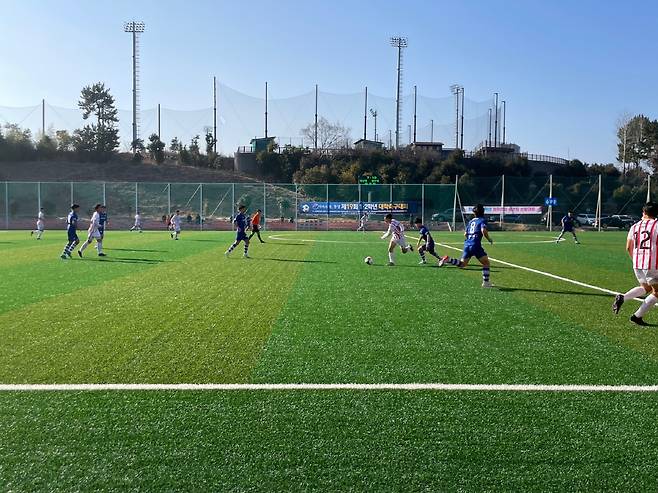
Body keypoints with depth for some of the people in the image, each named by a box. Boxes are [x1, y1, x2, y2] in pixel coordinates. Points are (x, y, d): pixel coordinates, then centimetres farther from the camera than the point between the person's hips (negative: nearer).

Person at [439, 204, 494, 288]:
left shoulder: (471, 221, 19)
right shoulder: (482, 220, 0)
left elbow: (465, 234, 20)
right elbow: (484, 231, -18)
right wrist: (489, 239, -3)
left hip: (467, 244, 6)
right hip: (475, 245, -6)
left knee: (462, 264, 13)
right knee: (486, 263, 7)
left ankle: (447, 259, -9)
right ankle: (486, 282, 6)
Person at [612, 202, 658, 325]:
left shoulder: (635, 226, 9)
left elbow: (628, 248, 13)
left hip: (637, 264, 6)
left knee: (645, 288, 24)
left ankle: (622, 297, 2)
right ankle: (637, 316, 4)